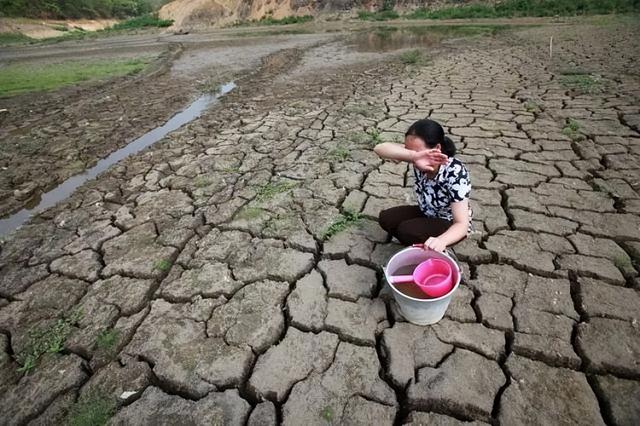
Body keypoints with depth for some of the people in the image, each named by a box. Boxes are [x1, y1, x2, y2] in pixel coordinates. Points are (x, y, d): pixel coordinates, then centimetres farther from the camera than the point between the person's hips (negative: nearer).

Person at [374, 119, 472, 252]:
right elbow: (379, 148, -36)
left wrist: (441, 240, -57)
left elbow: (462, 225, -34)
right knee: (385, 218, -11)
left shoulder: (455, 173, -33)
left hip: (451, 224, -5)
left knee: (406, 231, -26)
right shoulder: (419, 160, -21)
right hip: (427, 214, 5)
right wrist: (413, 155, -53)